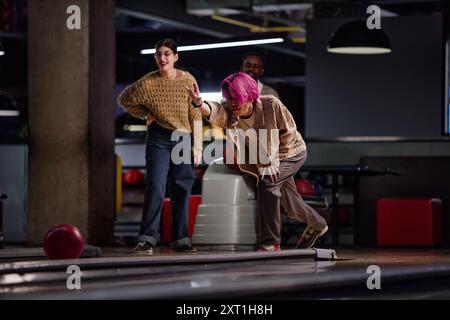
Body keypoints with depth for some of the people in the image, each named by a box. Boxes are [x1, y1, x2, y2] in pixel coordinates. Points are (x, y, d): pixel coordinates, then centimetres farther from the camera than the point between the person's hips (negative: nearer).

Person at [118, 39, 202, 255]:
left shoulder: (188, 80, -1)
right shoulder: (148, 83, -4)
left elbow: (196, 115, 1)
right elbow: (124, 99, 11)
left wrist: (197, 146, -2)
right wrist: (146, 114, 3)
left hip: (184, 139, 2)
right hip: (159, 138, -2)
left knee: (182, 190, 6)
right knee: (155, 188, -11)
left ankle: (181, 239, 13)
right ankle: (147, 238, -11)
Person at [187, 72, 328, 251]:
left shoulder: (271, 105, -31)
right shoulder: (229, 114, -24)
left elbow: (289, 133, -20)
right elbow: (213, 111, -47)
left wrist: (273, 161, -24)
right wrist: (199, 103, -69)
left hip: (292, 153, -5)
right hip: (264, 159, 6)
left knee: (267, 182, -29)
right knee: (290, 205, 16)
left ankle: (271, 243, -24)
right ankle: (317, 225, 48)